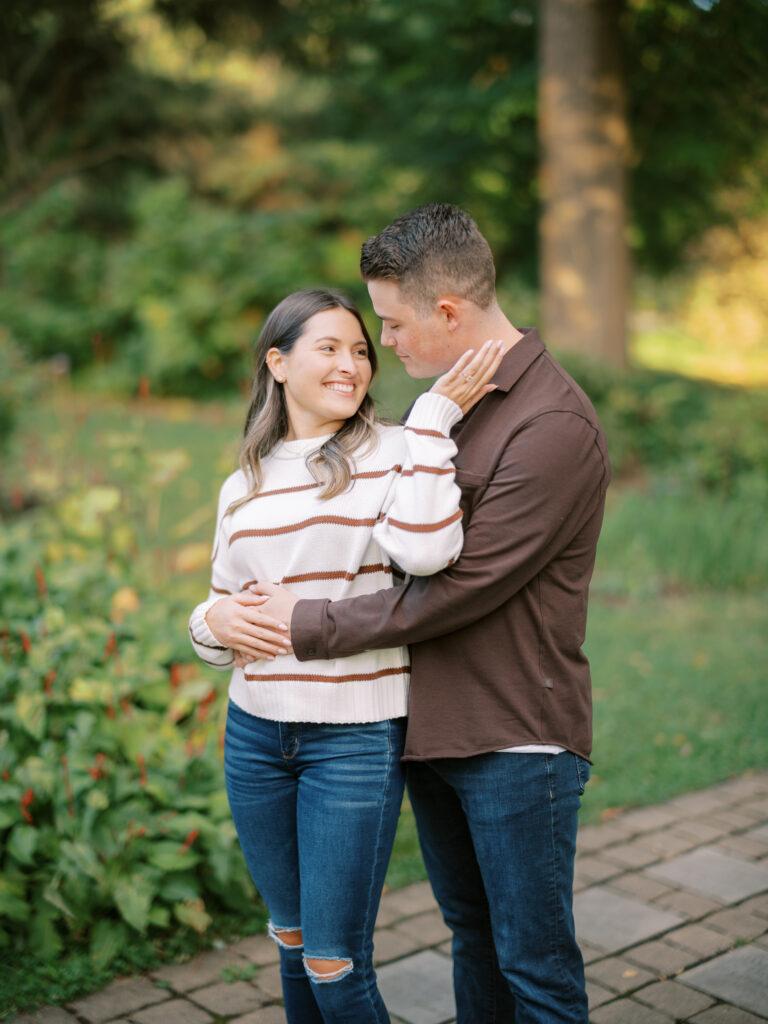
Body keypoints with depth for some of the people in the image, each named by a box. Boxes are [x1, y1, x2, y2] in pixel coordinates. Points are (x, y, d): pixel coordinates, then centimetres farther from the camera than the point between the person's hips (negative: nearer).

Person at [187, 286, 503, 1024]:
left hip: (358, 737, -5)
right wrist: (213, 621, -7)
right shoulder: (243, 487, 9)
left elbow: (425, 550, -26)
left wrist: (434, 416, -22)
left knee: (334, 963, 1)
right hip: (254, 733, 5)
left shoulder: (392, 453, -5)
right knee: (291, 942, 19)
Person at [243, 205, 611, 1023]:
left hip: (516, 740, -8)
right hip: (430, 722, 8)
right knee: (471, 929, 22)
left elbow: (459, 589, -22)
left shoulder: (554, 427, -20)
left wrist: (309, 625, -14)